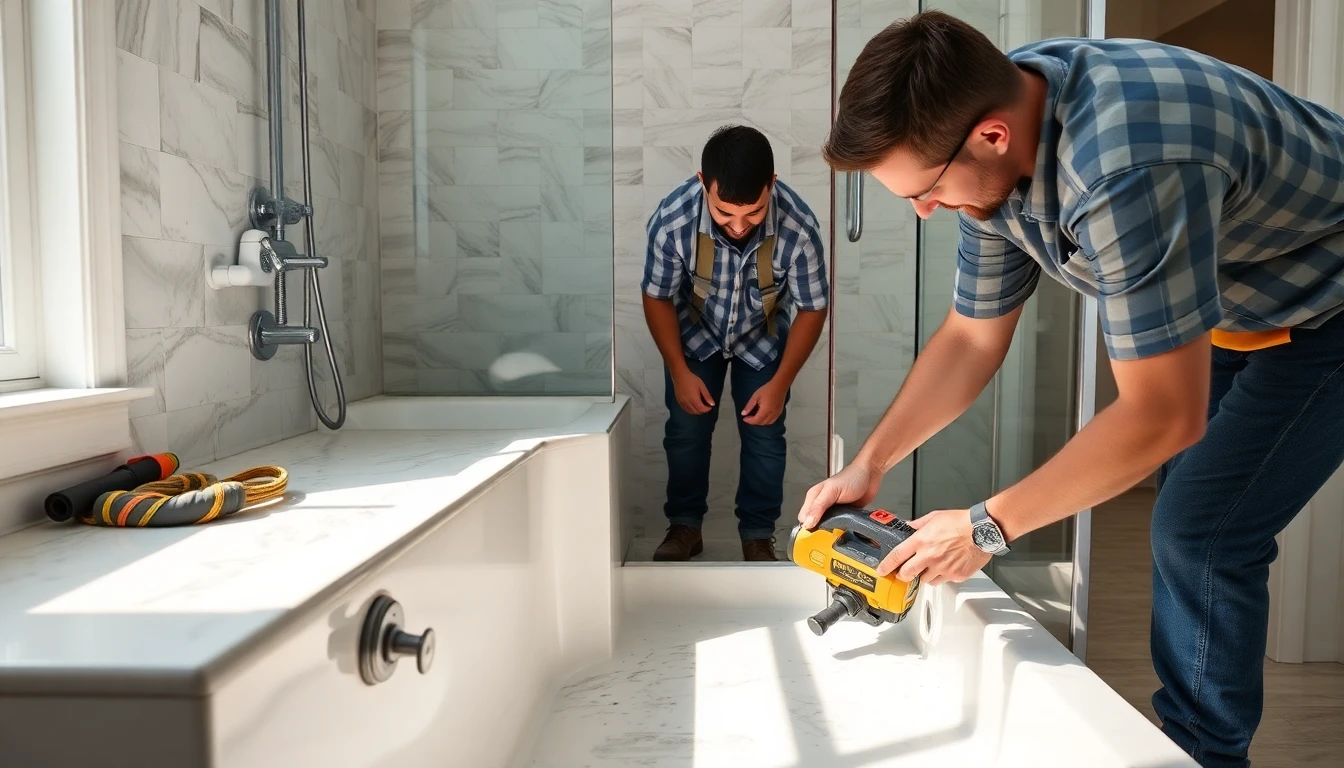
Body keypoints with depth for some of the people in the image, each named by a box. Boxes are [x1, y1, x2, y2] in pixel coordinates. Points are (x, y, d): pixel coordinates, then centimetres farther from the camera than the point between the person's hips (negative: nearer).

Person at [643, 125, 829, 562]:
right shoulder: (672, 219, -35)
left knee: (764, 436, 0)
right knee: (685, 431, 4)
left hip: (763, 337, 0)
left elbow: (812, 308, -20)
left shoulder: (798, 226, -35)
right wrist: (678, 371, -20)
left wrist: (781, 382, -24)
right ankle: (685, 526, 23)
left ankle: (758, 536, 18)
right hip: (695, 333, 0)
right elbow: (657, 297, -17)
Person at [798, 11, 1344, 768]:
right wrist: (868, 466, -10)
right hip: (1233, 308, 8)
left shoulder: (1125, 170, -42)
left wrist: (990, 525, -27)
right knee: (1191, 526, 13)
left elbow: (1165, 415, -35)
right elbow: (971, 340, -6)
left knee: (1205, 534, -13)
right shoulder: (990, 131, -15)